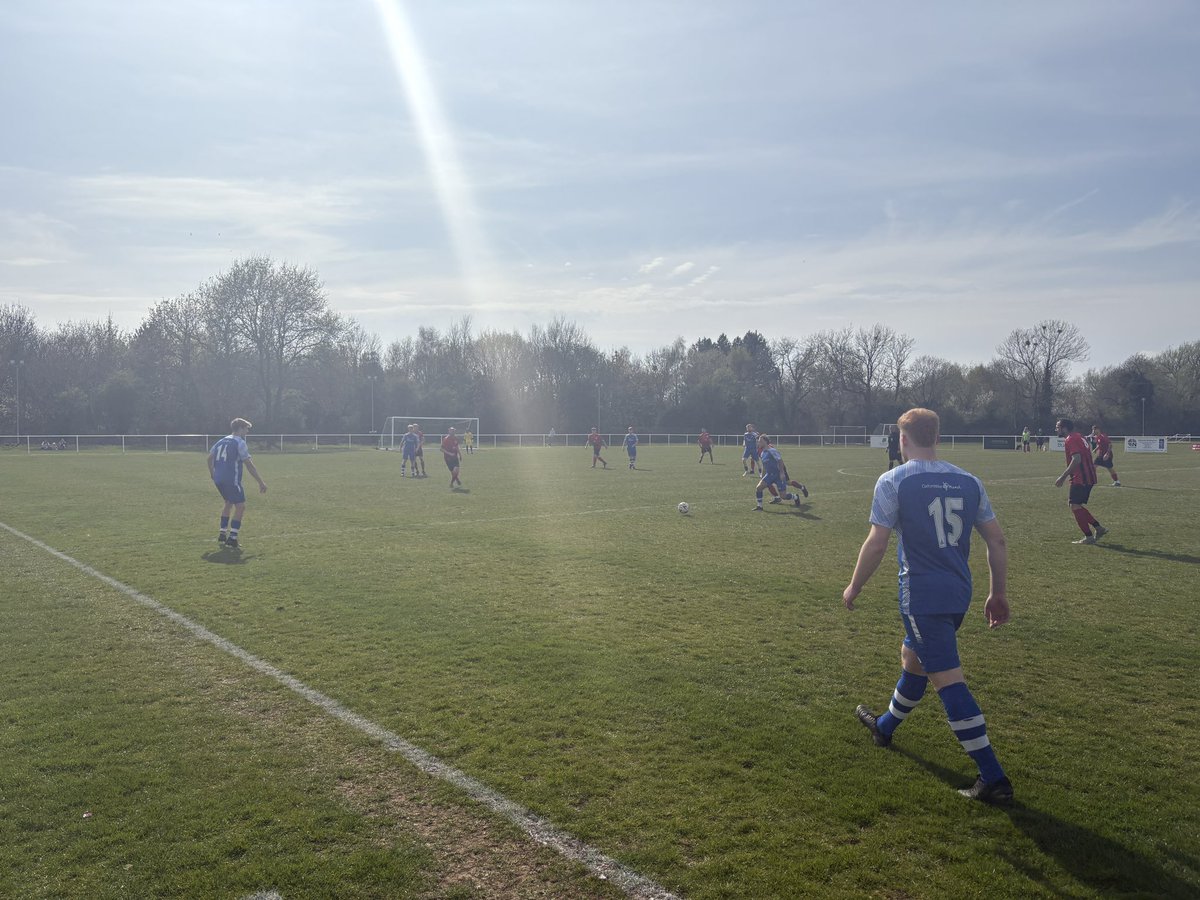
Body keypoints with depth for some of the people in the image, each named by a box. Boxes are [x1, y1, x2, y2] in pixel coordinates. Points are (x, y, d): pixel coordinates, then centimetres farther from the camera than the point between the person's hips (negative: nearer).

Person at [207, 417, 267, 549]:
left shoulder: (221, 441, 16)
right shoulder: (240, 443, -7)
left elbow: (210, 458, 21)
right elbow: (249, 464, -11)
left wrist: (212, 474, 37)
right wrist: (261, 482, -9)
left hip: (218, 479, 8)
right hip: (232, 479, -8)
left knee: (228, 503, 27)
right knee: (240, 506, -2)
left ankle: (222, 534, 28)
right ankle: (232, 538, -8)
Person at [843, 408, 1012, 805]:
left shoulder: (894, 481, -10)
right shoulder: (968, 481, 7)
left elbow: (876, 543, -12)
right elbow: (996, 540, 7)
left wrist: (854, 586, 1)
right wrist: (999, 594, 16)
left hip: (922, 594, -7)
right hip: (959, 593, 7)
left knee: (948, 680, -4)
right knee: (912, 657, 26)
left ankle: (993, 778, -3)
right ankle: (885, 726, 47)